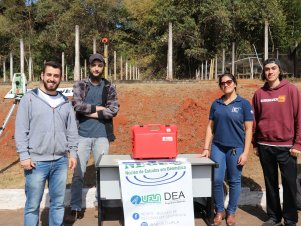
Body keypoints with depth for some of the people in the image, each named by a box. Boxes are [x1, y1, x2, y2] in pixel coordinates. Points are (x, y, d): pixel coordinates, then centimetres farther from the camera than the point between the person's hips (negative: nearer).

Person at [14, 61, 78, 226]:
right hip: (36, 162, -3)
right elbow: (21, 130, -4)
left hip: (61, 161, 4)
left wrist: (73, 152, 7)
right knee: (32, 205, 5)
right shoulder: (29, 99, -1)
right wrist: (24, 155, -10)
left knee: (58, 203, 13)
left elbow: (72, 131, 13)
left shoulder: (65, 102, 10)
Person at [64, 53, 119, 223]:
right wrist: (97, 108, -8)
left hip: (102, 135, 1)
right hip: (82, 134, 0)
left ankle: (100, 205, 23)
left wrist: (90, 113, -9)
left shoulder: (110, 88, 7)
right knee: (78, 173, 1)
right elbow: (77, 105, -11)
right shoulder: (80, 86, 5)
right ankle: (75, 209, 12)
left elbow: (114, 110, -6)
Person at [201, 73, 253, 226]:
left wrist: (245, 152, -9)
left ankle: (231, 212, 25)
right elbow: (210, 127, 9)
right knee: (217, 180, 2)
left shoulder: (244, 103, -2)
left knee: (234, 181, 7)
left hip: (236, 148, -2)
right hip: (217, 147, 2)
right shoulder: (216, 104, 7)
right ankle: (219, 211, 21)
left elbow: (248, 129, -4)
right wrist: (206, 148, 4)